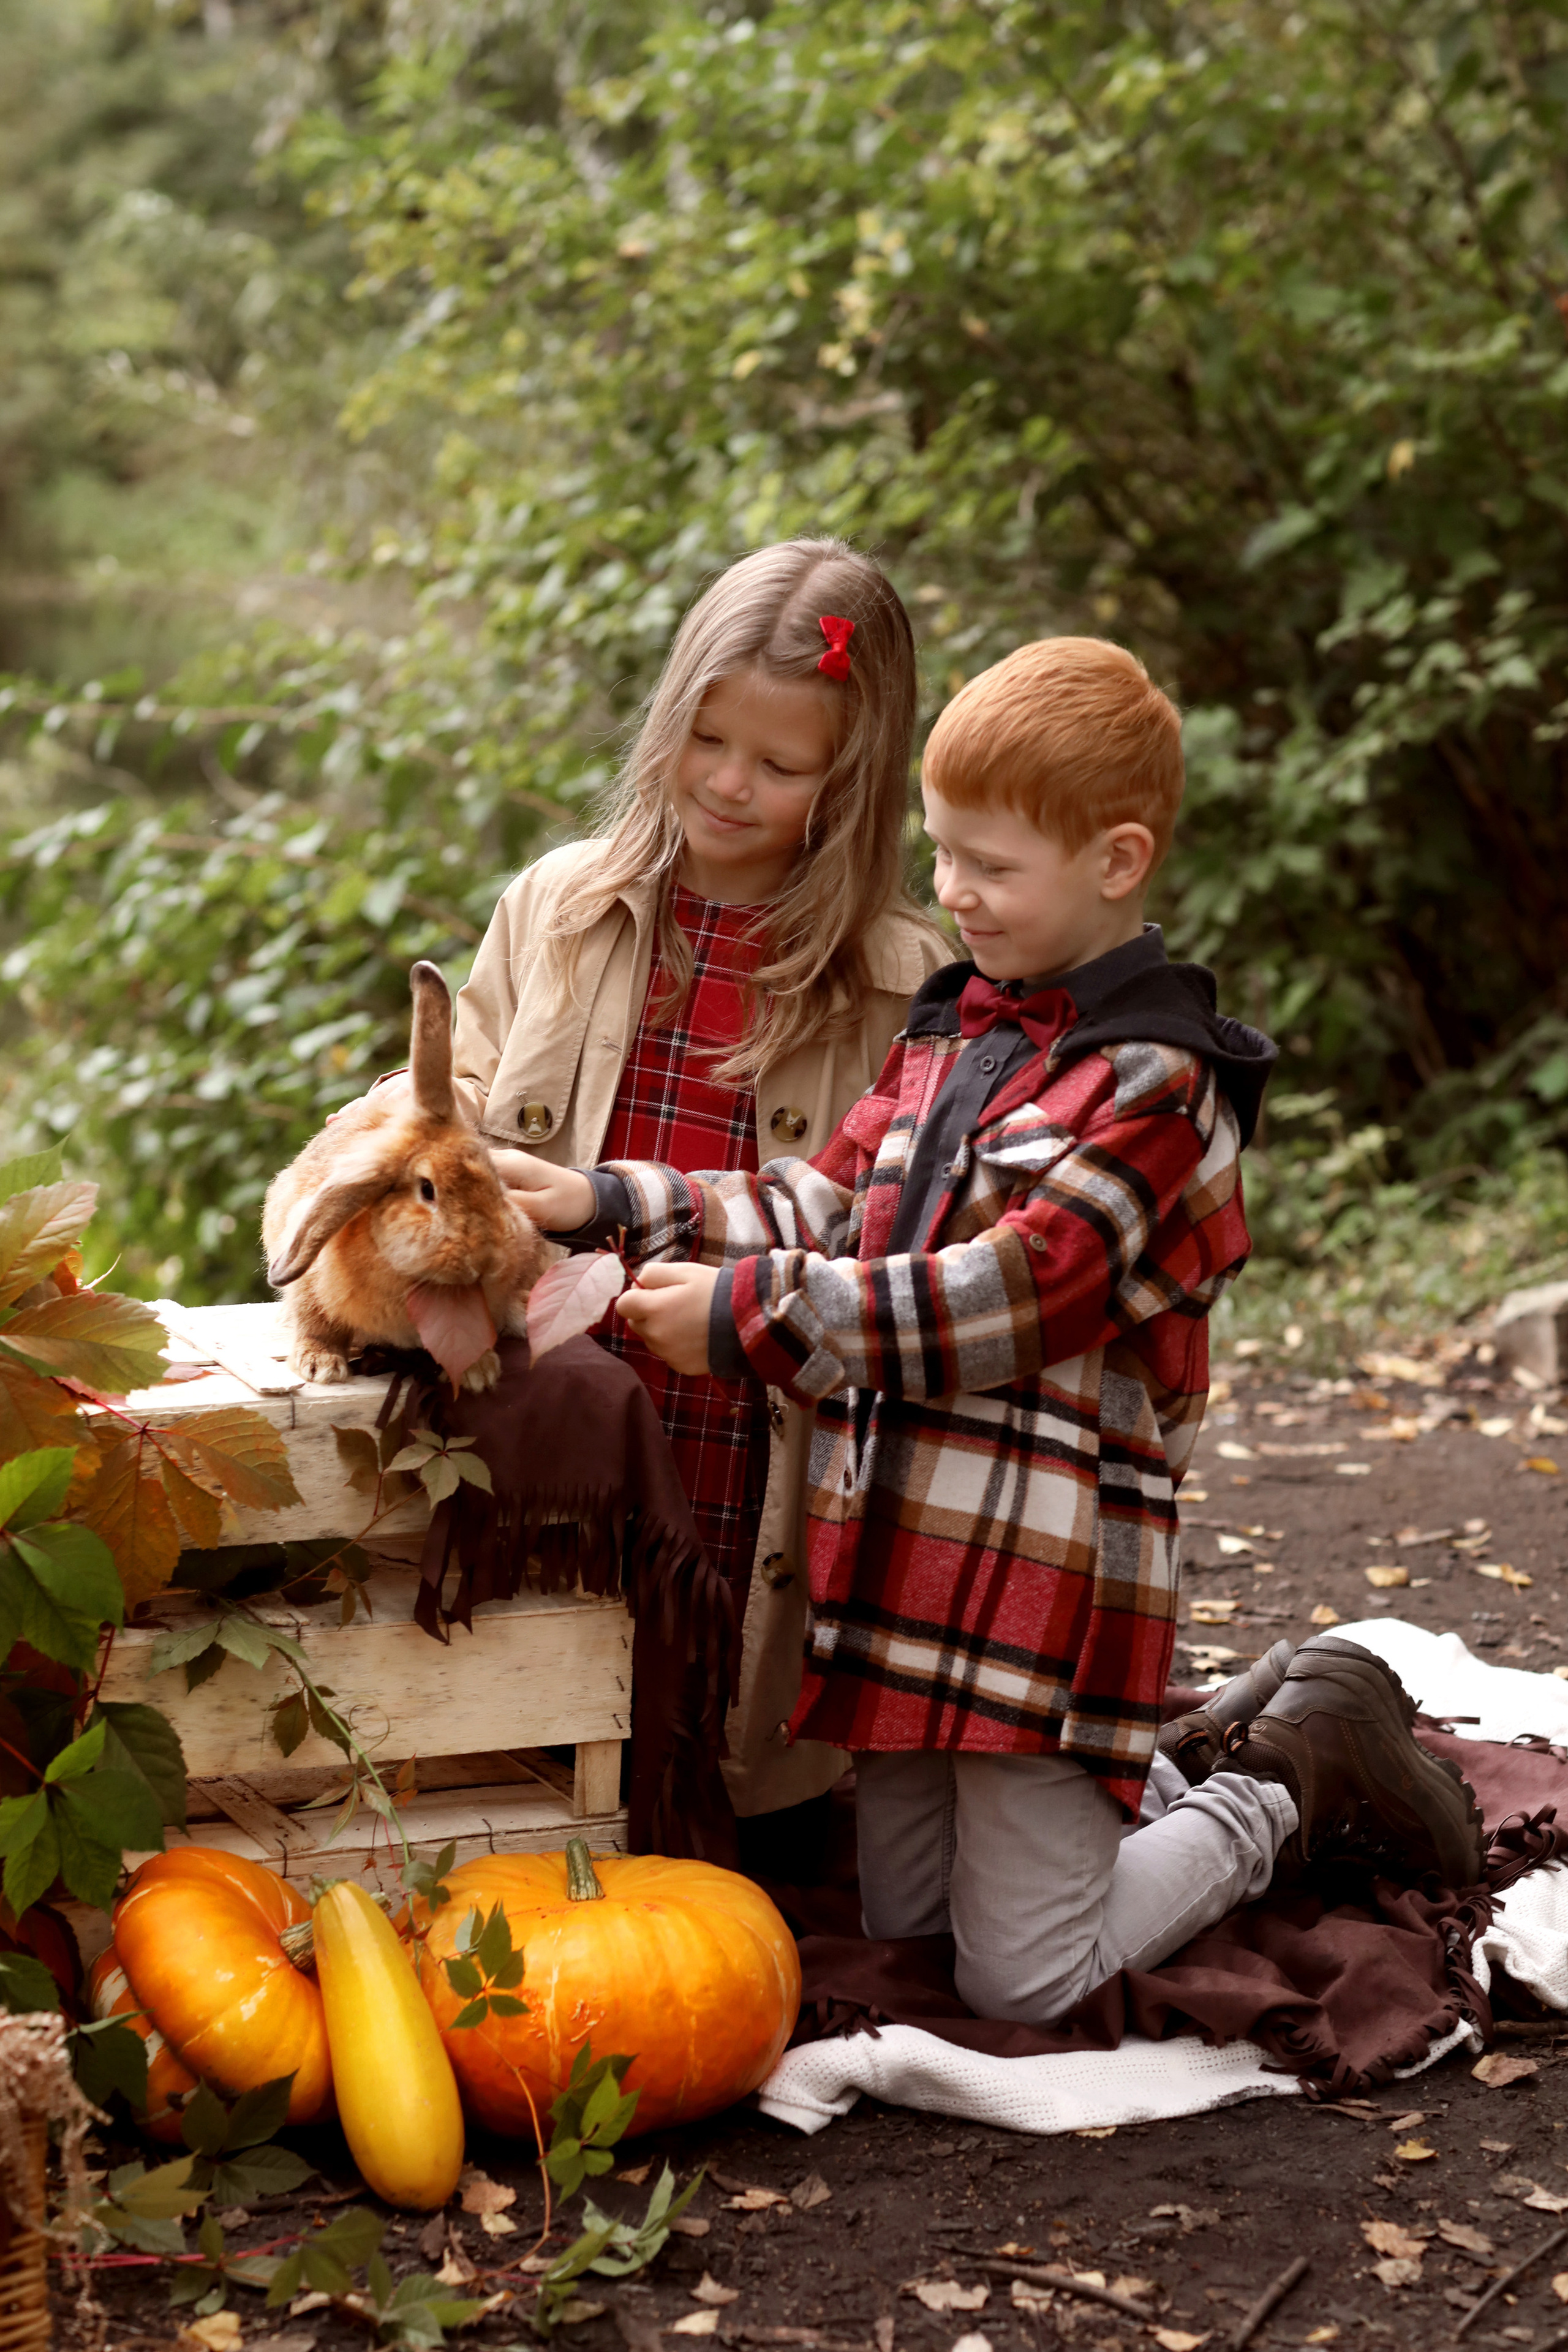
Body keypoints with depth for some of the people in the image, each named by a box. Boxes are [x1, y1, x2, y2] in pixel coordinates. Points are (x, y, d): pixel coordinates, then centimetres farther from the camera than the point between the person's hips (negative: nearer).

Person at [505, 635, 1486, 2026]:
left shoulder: (1152, 1081, -14)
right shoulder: (952, 1030, 12)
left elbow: (1009, 1295, -22)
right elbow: (835, 1203, 11)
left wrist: (750, 1314, -23)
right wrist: (613, 1204, 0)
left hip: (1046, 1558, -8)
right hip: (911, 1541, 8)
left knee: (1021, 1978, -2)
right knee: (898, 1915, 18)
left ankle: (1298, 1780, 18)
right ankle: (1205, 1770, 33)